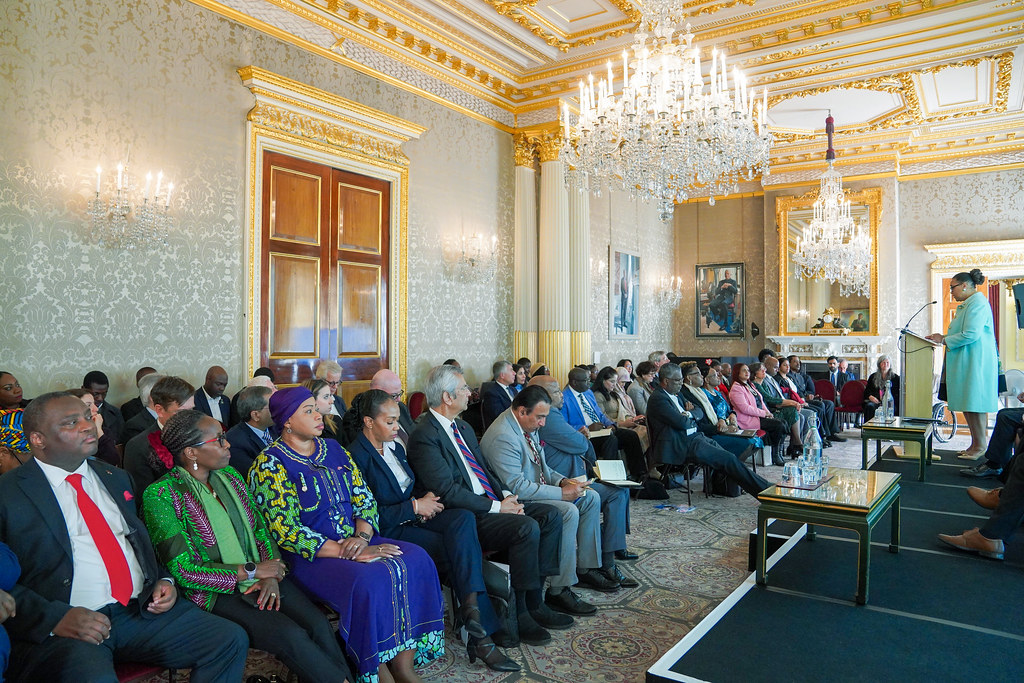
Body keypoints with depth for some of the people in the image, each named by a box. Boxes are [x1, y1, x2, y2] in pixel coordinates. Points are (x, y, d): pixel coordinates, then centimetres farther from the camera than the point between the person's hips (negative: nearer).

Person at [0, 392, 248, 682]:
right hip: (64, 627, -5)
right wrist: (55, 618, -18)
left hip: (143, 609, 6)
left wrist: (163, 580, 8)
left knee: (232, 639, -11)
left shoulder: (116, 478, 19)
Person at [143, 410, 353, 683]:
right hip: (215, 590, -5)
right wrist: (251, 571, -12)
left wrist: (271, 575, -6)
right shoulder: (161, 494, -10)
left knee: (318, 624, -20)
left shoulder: (228, 474, 9)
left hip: (260, 577, 5)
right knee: (290, 635, -26)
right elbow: (184, 571, -13)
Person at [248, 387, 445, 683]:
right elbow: (287, 532, -16)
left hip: (354, 540, 6)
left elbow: (365, 499, 10)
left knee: (415, 561, -17)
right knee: (370, 580, -32)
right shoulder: (269, 464, -7)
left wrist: (361, 537, -12)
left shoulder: (333, 449, 13)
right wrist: (351, 554, -21)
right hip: (309, 556, -6)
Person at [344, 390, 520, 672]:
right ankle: (481, 636, -16)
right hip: (390, 531, -7)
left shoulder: (395, 446, 14)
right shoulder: (357, 456, -13)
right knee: (462, 551, -23)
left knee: (464, 517, -25)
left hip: (415, 517, 7)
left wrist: (425, 502, 0)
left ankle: (471, 604, -34)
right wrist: (415, 506, -17)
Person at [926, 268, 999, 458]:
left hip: (975, 362, -10)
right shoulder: (967, 304, 19)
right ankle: (976, 443, 17)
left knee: (975, 404, -6)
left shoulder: (977, 303, -13)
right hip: (965, 362, 10)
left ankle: (981, 446, 0)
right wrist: (943, 337, 12)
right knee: (967, 404, 11)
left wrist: (944, 340, -11)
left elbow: (971, 335, -22)